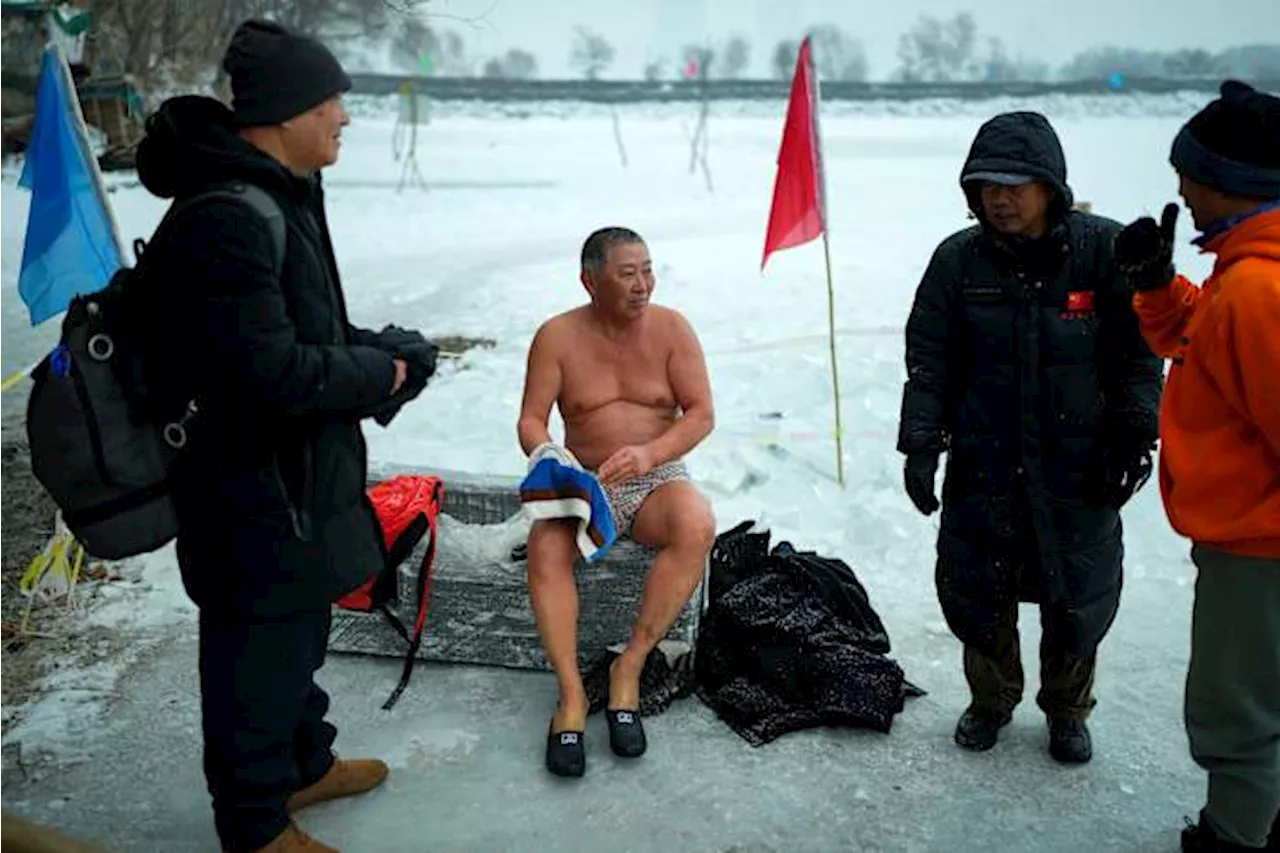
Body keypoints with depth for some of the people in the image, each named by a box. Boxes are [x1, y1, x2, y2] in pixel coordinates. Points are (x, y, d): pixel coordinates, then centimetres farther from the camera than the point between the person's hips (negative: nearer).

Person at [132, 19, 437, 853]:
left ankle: (304, 763, 47)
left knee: (301, 633, 26)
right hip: (256, 494, -10)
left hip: (298, 474, 10)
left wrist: (375, 350, 3)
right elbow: (272, 374, -30)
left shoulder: (276, 196, 8)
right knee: (259, 656, 8)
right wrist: (377, 376, -14)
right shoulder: (225, 220, -26)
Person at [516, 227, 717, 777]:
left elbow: (701, 414, -6)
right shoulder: (558, 336, -2)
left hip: (658, 478, 0)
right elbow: (531, 421, -4)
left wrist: (649, 453, -24)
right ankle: (571, 695, -26)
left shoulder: (671, 328, -1)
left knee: (697, 526, -33)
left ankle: (629, 668, -22)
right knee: (546, 547, -32)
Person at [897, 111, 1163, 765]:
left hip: (1079, 469, -1)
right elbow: (928, 362, -2)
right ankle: (992, 700, 37)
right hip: (983, 466, 1)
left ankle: (1067, 709, 38)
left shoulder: (1105, 250, -9)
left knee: (1077, 598, 11)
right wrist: (921, 441, -9)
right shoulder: (959, 259, -4)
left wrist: (1137, 433, -11)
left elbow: (1137, 355, -3)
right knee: (975, 593, 9)